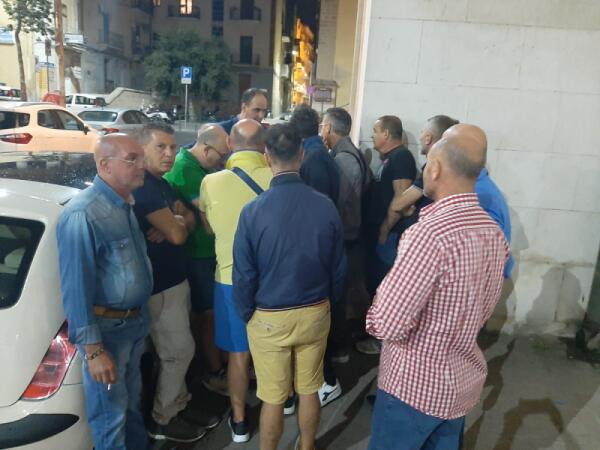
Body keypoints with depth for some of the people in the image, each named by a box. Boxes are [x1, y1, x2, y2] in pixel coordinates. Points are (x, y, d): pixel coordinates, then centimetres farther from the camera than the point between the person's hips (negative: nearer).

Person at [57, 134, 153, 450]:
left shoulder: (125, 204, 6)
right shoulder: (83, 214, -23)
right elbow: (76, 287, -24)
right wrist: (93, 350, -22)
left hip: (134, 323, 8)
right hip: (106, 329, -8)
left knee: (132, 403, 26)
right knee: (110, 415, 10)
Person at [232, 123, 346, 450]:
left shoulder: (253, 211, -18)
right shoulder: (325, 206, -11)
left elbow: (244, 275, -11)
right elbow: (338, 267, 0)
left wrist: (247, 315, 6)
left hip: (270, 317, -2)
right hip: (315, 313, 3)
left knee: (273, 398, 14)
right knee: (309, 391, 21)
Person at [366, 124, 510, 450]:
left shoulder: (430, 233, -30)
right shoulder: (494, 233, -2)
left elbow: (387, 325, -29)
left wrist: (376, 311, -8)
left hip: (415, 385, -7)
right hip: (465, 381, 7)